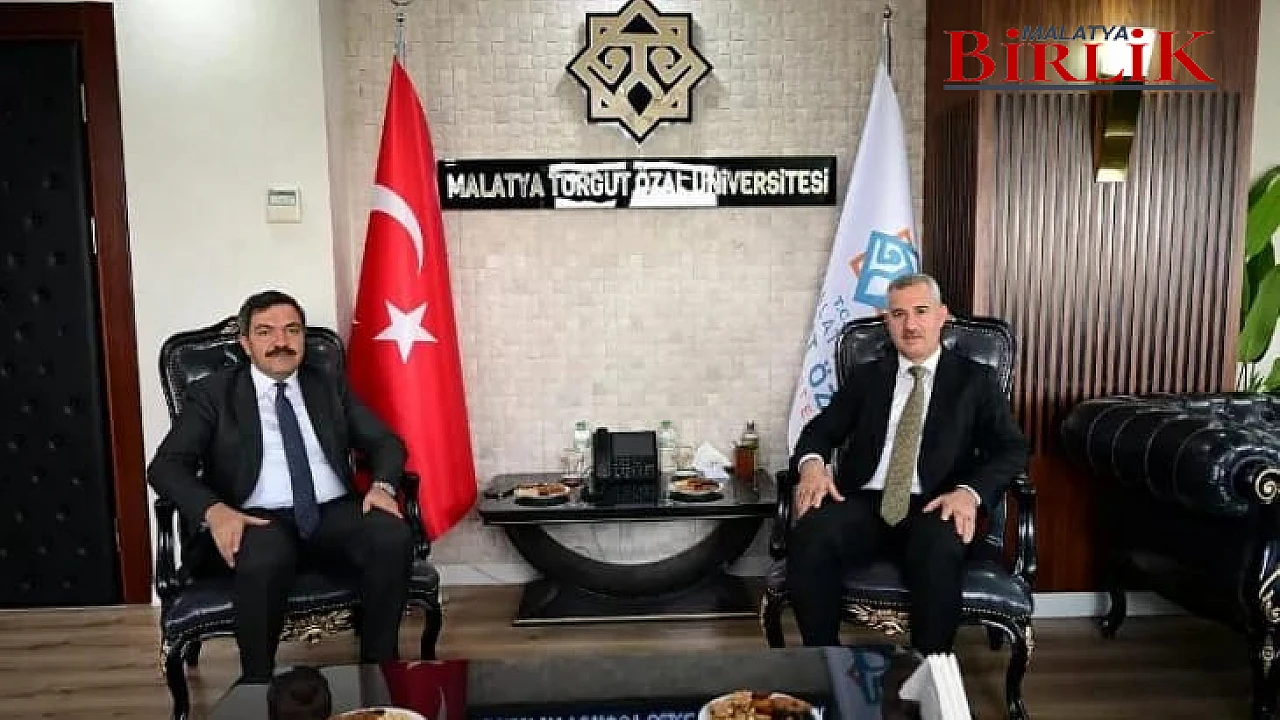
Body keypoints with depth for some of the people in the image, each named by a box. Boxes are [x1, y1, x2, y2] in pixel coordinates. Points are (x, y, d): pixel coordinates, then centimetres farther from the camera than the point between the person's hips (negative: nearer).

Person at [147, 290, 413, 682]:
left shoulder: (330, 385, 16)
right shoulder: (213, 393, 8)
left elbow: (385, 441, 14)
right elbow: (166, 466, -2)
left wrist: (382, 485, -10)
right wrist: (213, 510, -23)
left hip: (336, 512, 3)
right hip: (260, 519, -2)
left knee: (393, 536, -28)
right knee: (264, 559, -37)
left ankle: (378, 665, -10)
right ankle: (258, 684, -13)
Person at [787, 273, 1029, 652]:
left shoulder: (975, 380, 12)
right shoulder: (866, 376, 19)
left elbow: (1012, 449, 4)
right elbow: (822, 429, 15)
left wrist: (970, 491, -16)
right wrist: (812, 463, -11)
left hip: (934, 507, -1)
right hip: (863, 503, 2)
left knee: (940, 551, -37)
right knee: (810, 536, -30)